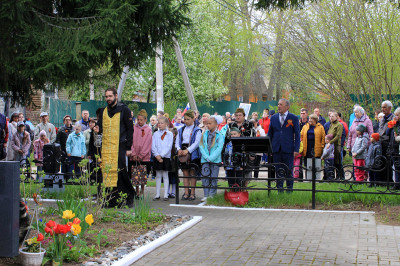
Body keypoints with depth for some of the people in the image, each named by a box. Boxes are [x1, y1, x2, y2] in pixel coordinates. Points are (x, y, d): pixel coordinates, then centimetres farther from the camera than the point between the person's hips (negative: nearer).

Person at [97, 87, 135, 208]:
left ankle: (128, 197, 8)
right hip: (106, 147, 5)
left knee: (120, 172, -8)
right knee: (107, 172, 0)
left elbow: (130, 129, -1)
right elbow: (100, 128, 23)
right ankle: (110, 201, 6)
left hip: (119, 146, -5)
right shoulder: (104, 111, 15)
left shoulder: (124, 110, 0)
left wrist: (128, 147, -6)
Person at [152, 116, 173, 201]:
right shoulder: (155, 134, 8)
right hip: (157, 157, 2)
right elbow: (153, 146, 2)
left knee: (165, 175, 2)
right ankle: (157, 194, 10)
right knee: (158, 176, 6)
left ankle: (166, 194, 5)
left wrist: (161, 155, -13)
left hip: (166, 157, -2)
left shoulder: (170, 134, 1)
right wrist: (157, 155, -12)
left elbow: (169, 146, -6)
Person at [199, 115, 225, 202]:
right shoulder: (204, 134, 7)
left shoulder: (220, 135, -2)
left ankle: (212, 195, 8)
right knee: (205, 177, -1)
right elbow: (201, 146, 3)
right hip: (205, 159, 3)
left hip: (215, 159, -2)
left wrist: (211, 158, -15)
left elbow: (219, 148, -8)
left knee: (213, 178, 2)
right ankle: (206, 195, 5)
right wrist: (206, 157, -10)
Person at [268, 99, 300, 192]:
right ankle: (280, 190, 14)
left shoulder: (294, 118, 2)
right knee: (278, 171, 7)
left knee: (289, 171, 2)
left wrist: (296, 149, -7)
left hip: (288, 149, -3)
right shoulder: (273, 118, 11)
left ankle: (289, 190, 12)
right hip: (276, 149, 3)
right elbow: (270, 134, 14)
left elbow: (297, 135, 0)